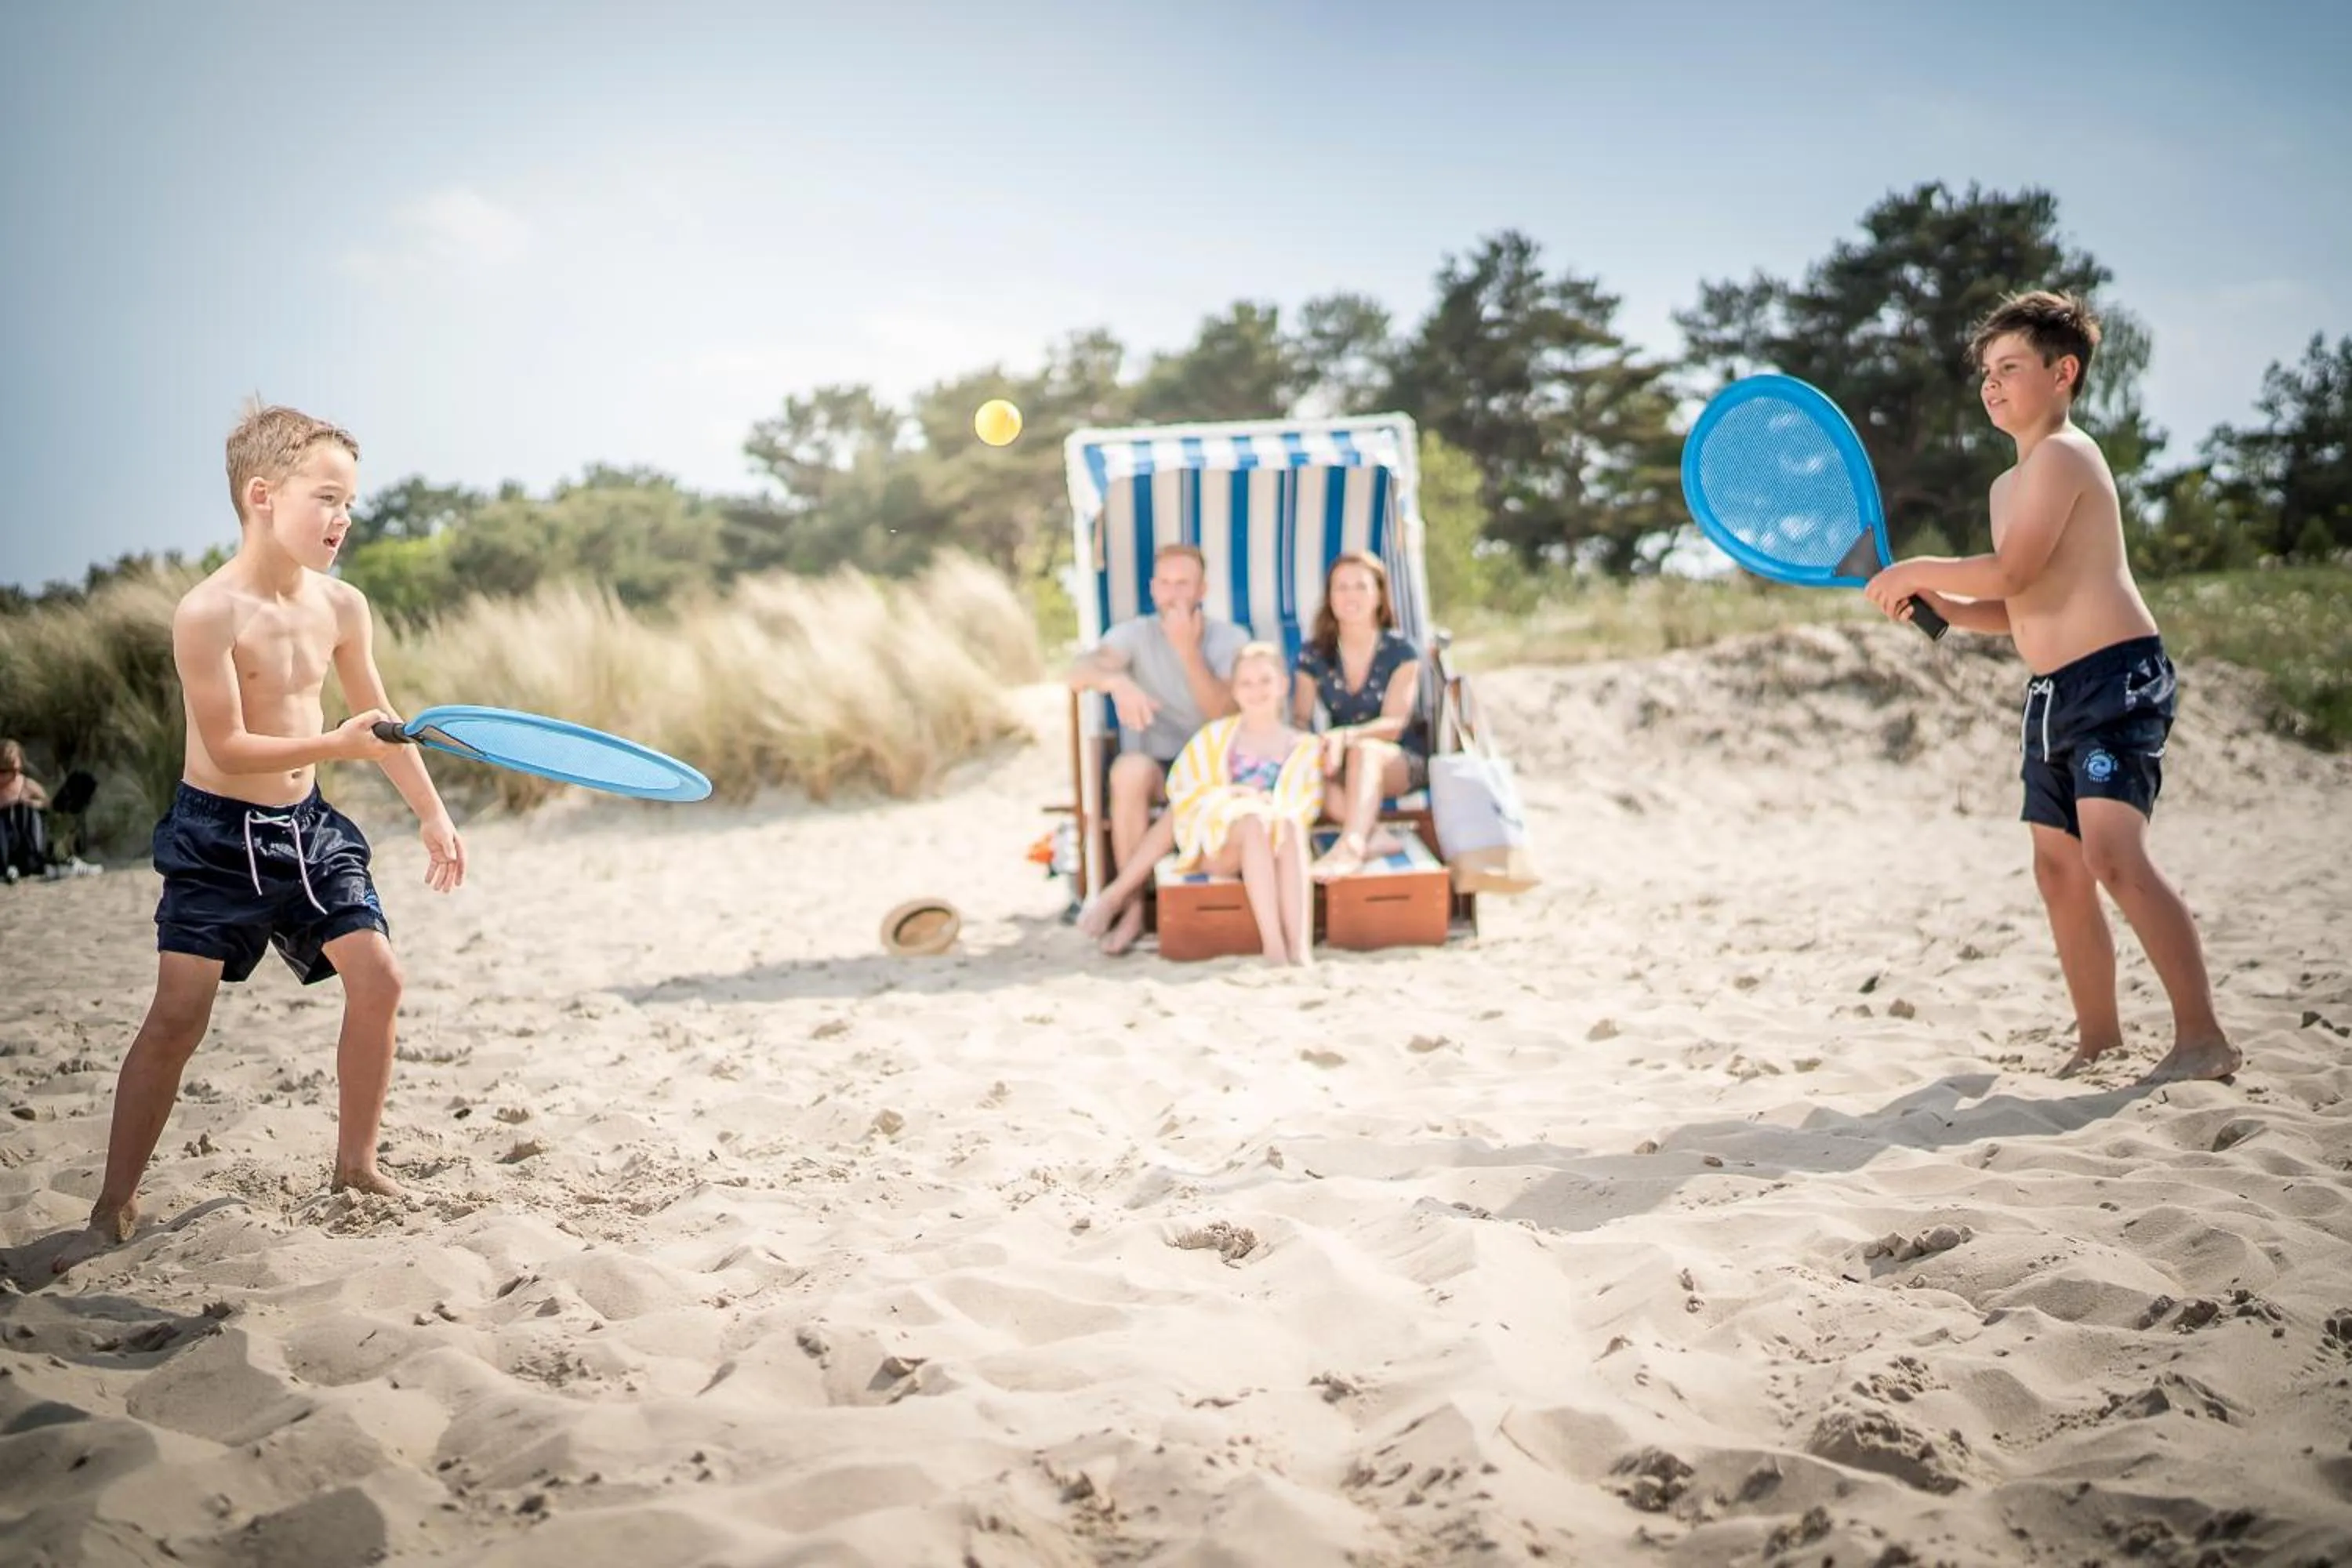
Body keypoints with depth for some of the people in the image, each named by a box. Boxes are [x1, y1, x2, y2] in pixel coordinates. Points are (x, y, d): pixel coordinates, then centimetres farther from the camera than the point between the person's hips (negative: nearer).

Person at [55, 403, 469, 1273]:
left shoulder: (341, 607, -1)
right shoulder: (208, 614, -21)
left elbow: (380, 721, 12)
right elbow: (228, 747, -22)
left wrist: (432, 814, 14)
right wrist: (336, 744, -31)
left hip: (305, 825, 6)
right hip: (217, 833, -6)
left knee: (377, 978, -2)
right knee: (178, 1011, -11)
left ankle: (356, 1163, 16)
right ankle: (114, 1209, -1)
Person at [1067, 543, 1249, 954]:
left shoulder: (1231, 639, 1)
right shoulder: (1136, 634, -1)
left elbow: (1222, 715, -13)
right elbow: (1079, 672, -21)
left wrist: (1188, 651, -21)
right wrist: (1116, 681, -44)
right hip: (1153, 770, 0)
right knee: (1131, 768, -35)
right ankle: (1133, 906, -27)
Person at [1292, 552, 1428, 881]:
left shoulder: (1399, 652, -4)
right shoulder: (1314, 655, 4)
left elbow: (1394, 724, -15)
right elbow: (1299, 720, 2)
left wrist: (1346, 736, -36)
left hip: (1401, 761, -3)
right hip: (1343, 762, 3)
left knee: (1364, 751, -40)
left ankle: (1350, 846, -58)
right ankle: (1375, 836, -39)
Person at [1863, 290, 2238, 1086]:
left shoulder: (2062, 455, -9)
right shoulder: (2009, 483, 20)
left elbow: (2011, 573, -19)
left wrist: (1918, 569, -8)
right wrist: (1935, 603, 7)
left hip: (2116, 678, -10)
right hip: (2055, 693, 10)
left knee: (2115, 855, -20)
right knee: (2059, 866, 11)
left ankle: (2203, 1037, -20)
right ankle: (2099, 1036, 19)